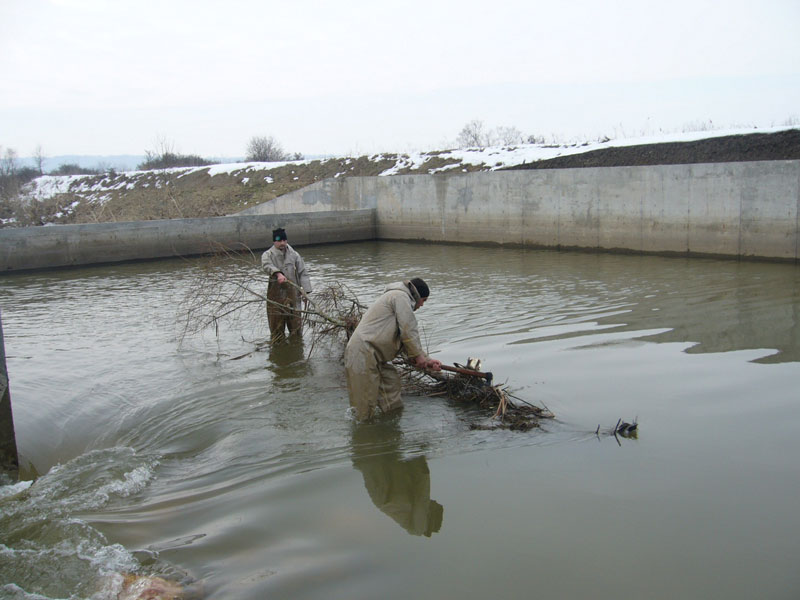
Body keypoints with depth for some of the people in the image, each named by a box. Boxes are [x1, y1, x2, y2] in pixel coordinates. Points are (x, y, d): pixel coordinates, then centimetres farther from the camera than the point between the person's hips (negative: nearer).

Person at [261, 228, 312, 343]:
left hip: (292, 292, 2)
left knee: (296, 323, 7)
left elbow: (303, 273, 9)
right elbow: (267, 265, -21)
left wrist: (305, 289, -2)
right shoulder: (268, 254, 1)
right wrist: (278, 273, -41)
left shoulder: (294, 255, 9)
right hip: (276, 293, -2)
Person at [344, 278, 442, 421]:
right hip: (363, 354, -11)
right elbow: (408, 331, -13)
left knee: (391, 381, 17)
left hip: (373, 355, 11)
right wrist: (419, 355, -2)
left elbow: (404, 341, 25)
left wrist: (427, 360, 19)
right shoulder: (401, 296, -6)